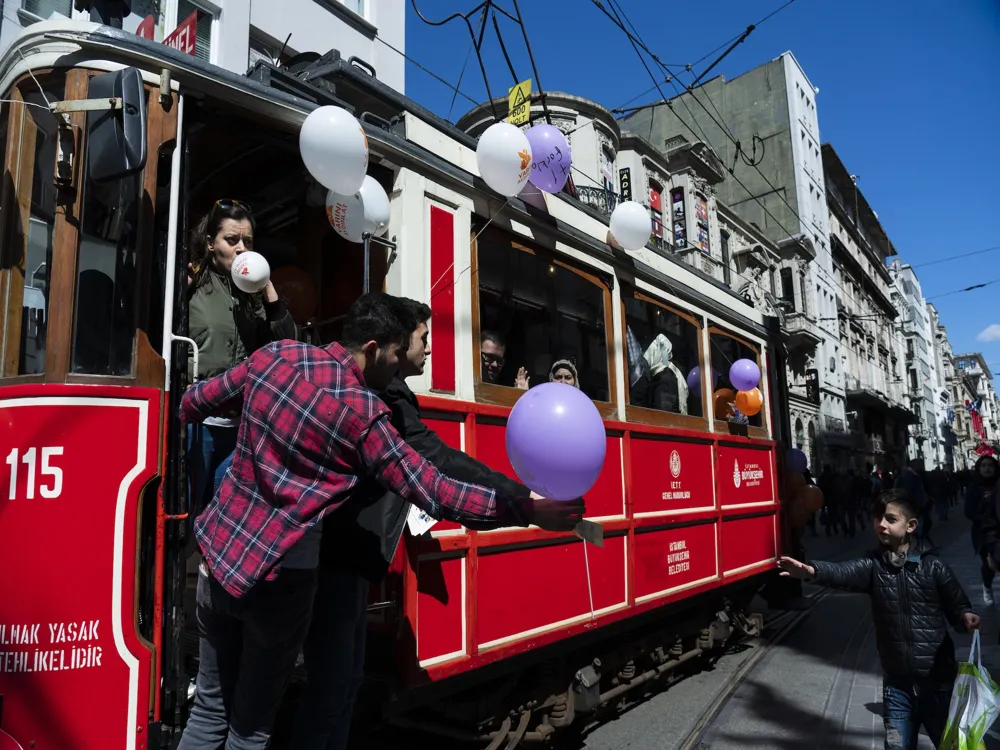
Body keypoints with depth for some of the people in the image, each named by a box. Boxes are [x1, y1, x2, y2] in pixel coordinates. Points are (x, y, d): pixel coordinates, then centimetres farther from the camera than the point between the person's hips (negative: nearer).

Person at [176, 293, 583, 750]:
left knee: (209, 712, 21)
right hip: (277, 577, -6)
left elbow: (192, 405, 10)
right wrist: (528, 509, -16)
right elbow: (434, 495, -20)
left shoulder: (274, 356, -3)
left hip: (217, 554, 6)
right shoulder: (362, 414, -18)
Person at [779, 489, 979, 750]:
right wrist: (812, 571, -45)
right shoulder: (873, 565, -5)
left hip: (937, 678, -1)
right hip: (897, 681, 2)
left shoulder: (933, 566, -8)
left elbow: (957, 606, 1)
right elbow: (843, 572, -25)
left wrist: (966, 617, -23)